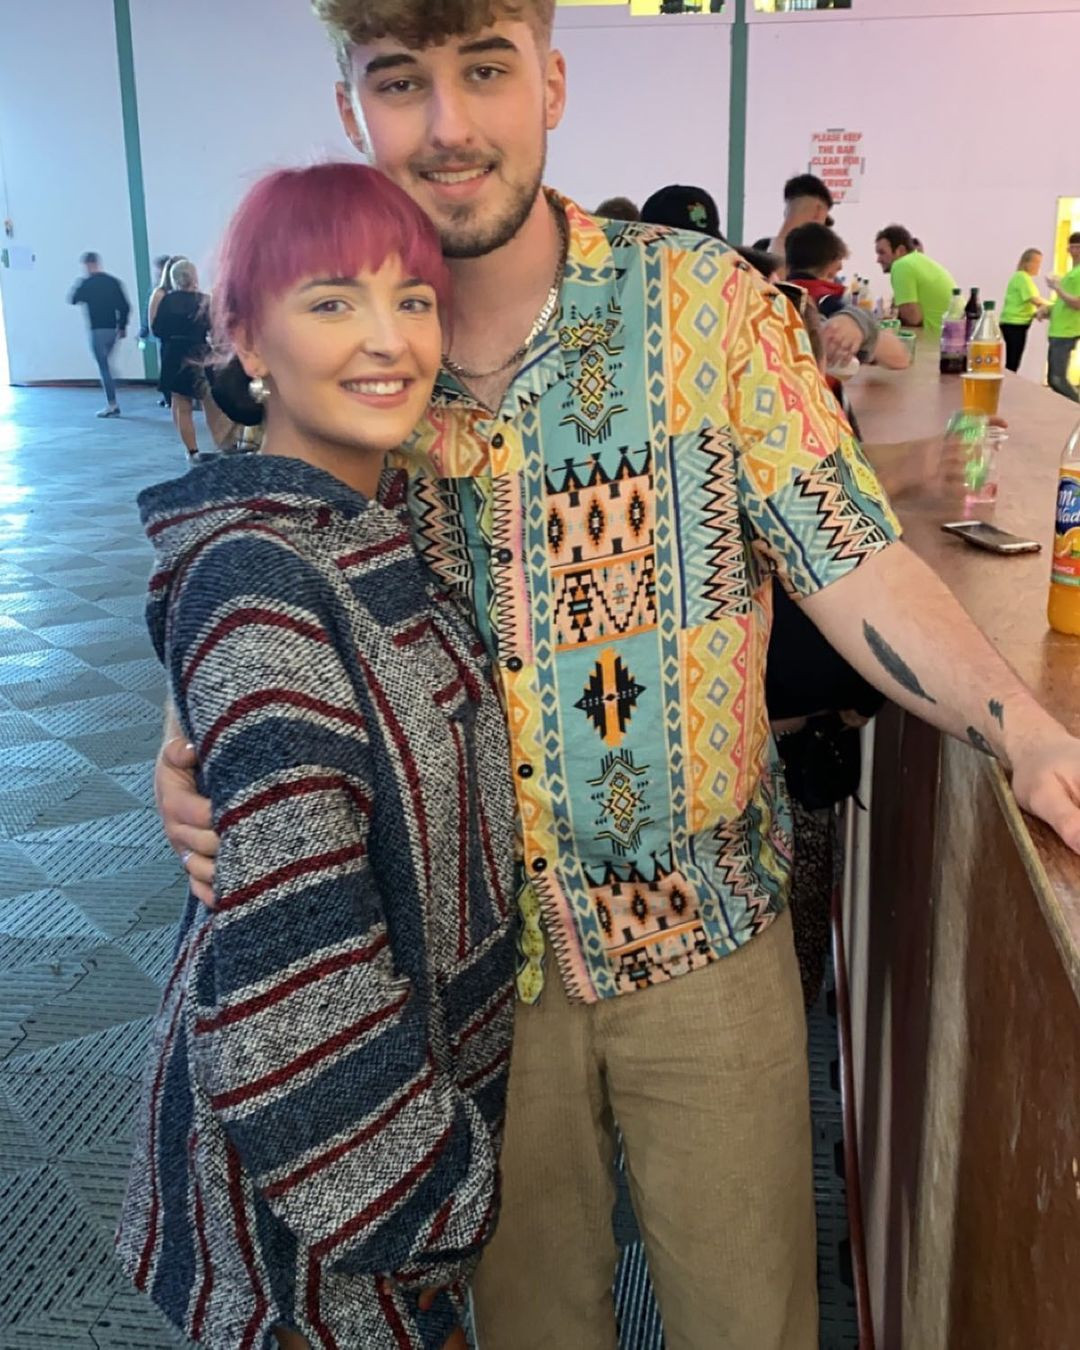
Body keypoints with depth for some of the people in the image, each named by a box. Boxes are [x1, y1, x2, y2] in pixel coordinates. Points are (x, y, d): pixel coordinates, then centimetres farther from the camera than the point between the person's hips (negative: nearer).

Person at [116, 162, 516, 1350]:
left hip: (432, 1058, 8)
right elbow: (295, 960, -28)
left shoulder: (387, 520, 0)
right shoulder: (259, 585, -27)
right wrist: (424, 1175, -18)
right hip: (320, 1116, -8)